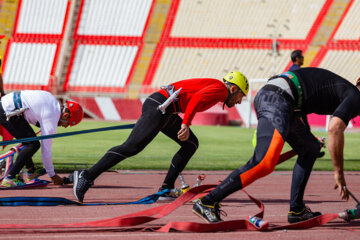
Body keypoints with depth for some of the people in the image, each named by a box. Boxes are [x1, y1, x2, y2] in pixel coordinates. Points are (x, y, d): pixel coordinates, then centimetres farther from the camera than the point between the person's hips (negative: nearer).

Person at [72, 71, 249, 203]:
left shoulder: (211, 85, 27)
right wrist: (186, 124, -28)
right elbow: (196, 98, -21)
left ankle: (166, 189, 7)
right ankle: (87, 177, -22)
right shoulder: (220, 89, -2)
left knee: (191, 144, 14)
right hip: (159, 106, -10)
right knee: (132, 147, -18)